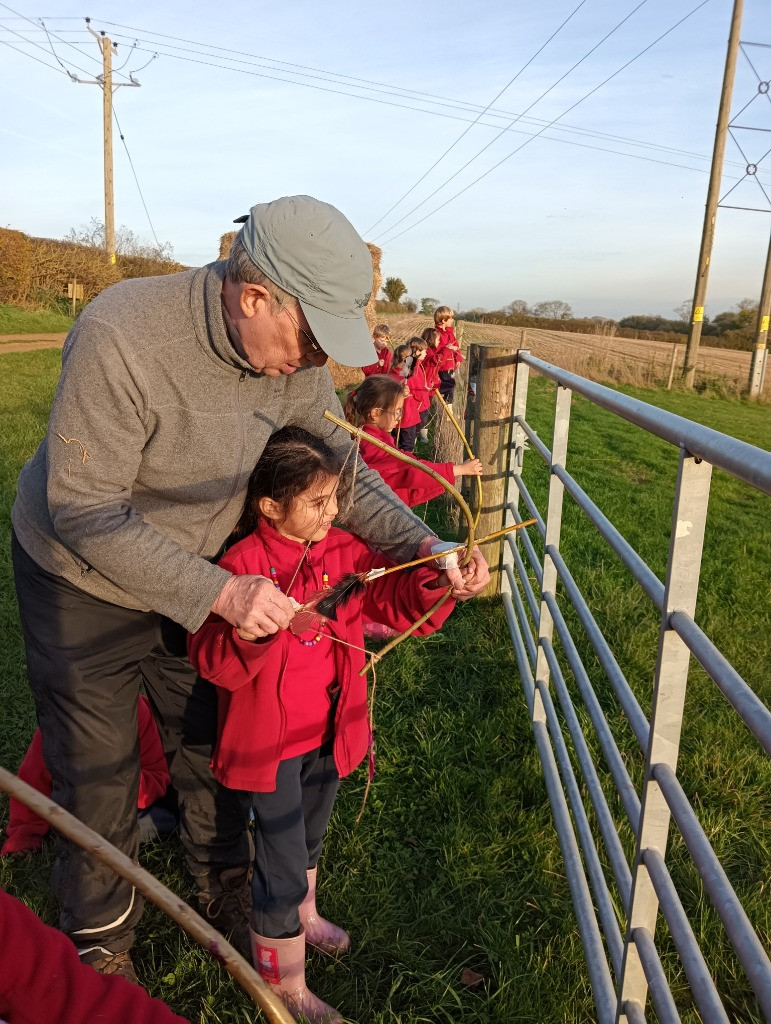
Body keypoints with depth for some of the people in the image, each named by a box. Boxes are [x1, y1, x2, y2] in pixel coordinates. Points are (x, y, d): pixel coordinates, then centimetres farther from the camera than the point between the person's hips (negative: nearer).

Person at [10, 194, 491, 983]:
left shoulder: (293, 355, -16)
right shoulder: (120, 336, -35)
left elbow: (341, 466, -5)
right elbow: (84, 512, -30)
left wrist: (420, 545, -18)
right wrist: (218, 592, -33)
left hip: (195, 567, 5)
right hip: (81, 577, -4)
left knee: (210, 741, 17)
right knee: (98, 770, 10)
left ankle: (224, 890, 45)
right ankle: (99, 944, 38)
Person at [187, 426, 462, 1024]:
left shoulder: (345, 552, -5)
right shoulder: (244, 564, -21)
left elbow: (400, 599, -9)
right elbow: (211, 659, -24)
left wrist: (442, 583, -28)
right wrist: (257, 629, -42)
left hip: (329, 731, 6)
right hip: (270, 739, -6)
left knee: (309, 837, 29)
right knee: (281, 864, 6)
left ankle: (302, 917, 57)